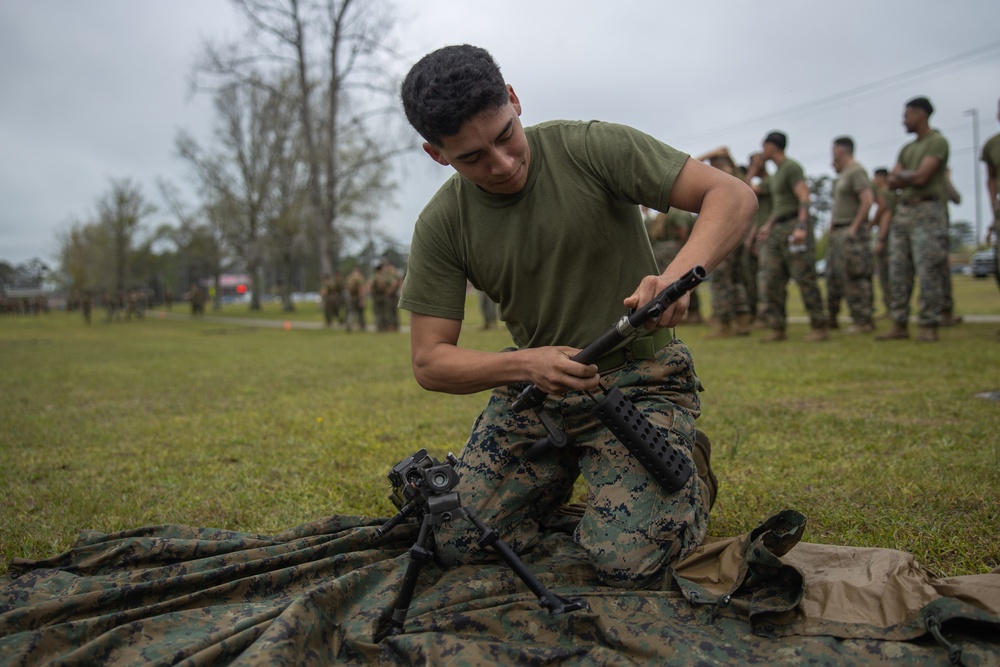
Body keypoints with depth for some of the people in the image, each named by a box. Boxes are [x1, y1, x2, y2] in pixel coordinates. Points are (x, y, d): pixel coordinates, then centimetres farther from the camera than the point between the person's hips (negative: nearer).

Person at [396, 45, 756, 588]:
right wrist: (524, 364, -25)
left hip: (638, 377, -3)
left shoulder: (592, 148, -14)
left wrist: (680, 274, -36)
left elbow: (733, 196, -15)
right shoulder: (440, 226, -6)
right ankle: (559, 476, 20)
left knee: (629, 562, -21)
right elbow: (428, 363, -6)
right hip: (533, 386, 4)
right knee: (456, 545, -8)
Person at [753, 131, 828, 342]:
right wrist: (768, 226, 23)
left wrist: (801, 226, -28)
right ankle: (777, 329, 5)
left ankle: (819, 328, -3)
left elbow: (804, 197, -18)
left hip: (794, 226, -9)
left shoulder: (791, 167, -9)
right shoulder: (777, 172, 20)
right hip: (778, 230, 9)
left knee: (805, 279, -8)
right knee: (772, 281, 3)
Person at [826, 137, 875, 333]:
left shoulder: (856, 171, -11)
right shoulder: (842, 174, 18)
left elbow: (868, 200, -21)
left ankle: (864, 321, -7)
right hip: (838, 233, 10)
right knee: (833, 275, 13)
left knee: (854, 278, -10)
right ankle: (831, 317, 20)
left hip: (851, 233, -10)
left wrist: (854, 227, -20)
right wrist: (832, 225, 15)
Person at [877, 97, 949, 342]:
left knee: (928, 271, -9)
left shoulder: (937, 142, -3)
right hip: (903, 211, 8)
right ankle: (899, 325, 5)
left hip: (927, 212, -8)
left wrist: (902, 175, 4)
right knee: (898, 271, 3)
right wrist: (911, 179, -6)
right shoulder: (907, 149, 21)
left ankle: (929, 326, -6)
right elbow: (892, 182, 12)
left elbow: (921, 177, -13)